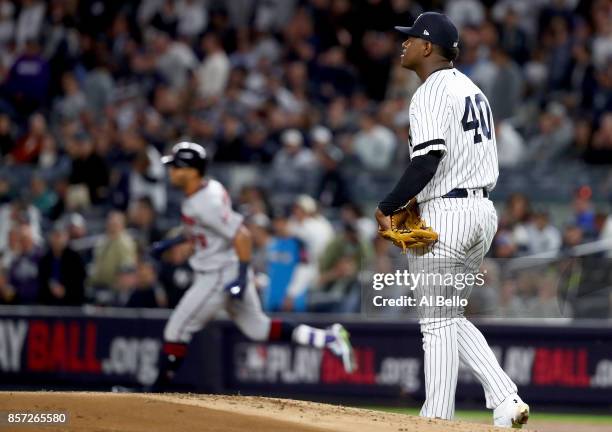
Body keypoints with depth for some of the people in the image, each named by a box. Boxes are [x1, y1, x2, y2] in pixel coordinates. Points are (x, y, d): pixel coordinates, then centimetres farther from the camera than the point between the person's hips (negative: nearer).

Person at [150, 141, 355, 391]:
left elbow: (242, 235, -28)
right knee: (257, 328, 15)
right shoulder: (207, 188, 5)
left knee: (177, 330, -2)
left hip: (220, 276, -10)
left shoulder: (205, 203, -25)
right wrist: (171, 242, 22)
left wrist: (242, 277, -29)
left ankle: (158, 390, 6)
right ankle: (328, 338, 9)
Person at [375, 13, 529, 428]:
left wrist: (387, 207, -12)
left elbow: (427, 161, -22)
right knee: (451, 316, 16)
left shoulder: (432, 92, -12)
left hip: (446, 214, -9)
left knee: (437, 322, -2)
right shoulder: (473, 90, 17)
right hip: (484, 211, 9)